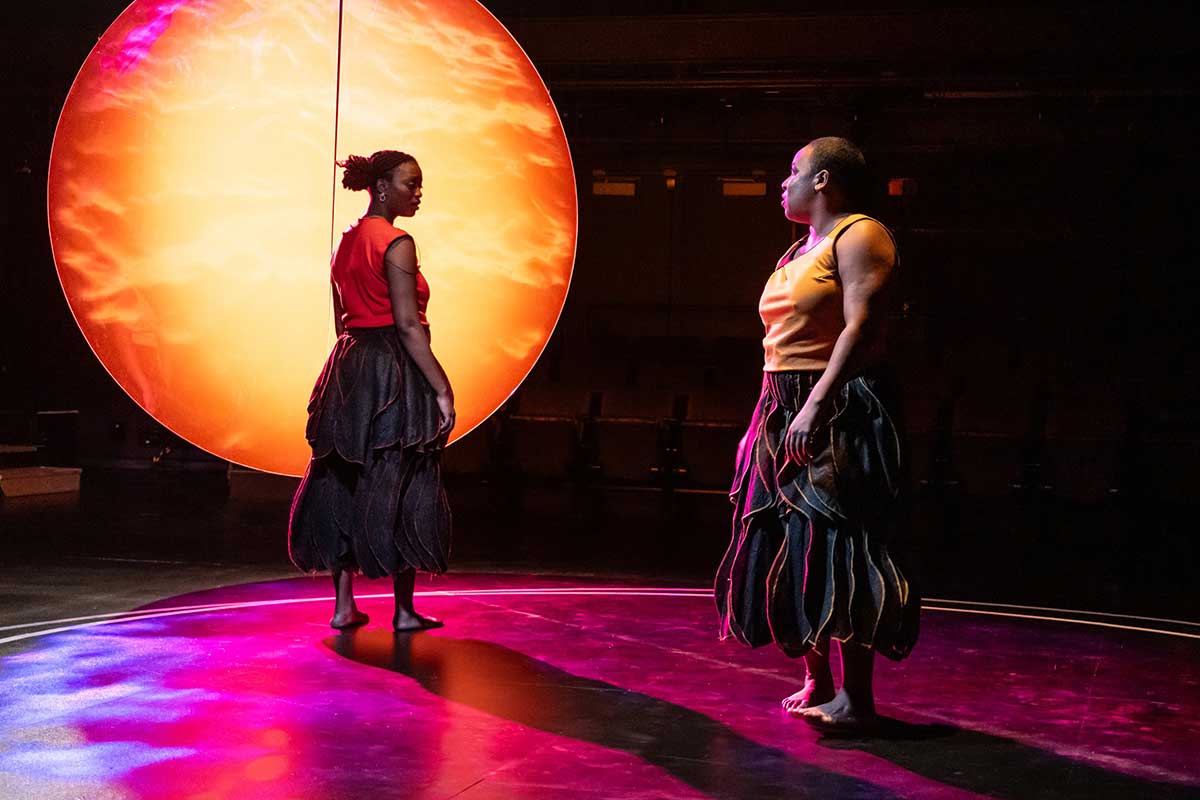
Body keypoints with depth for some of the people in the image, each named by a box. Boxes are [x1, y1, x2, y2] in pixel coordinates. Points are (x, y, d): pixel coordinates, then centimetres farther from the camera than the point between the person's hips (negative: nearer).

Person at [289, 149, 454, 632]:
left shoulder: (347, 241, 13)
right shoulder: (396, 243, -12)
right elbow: (407, 325, -18)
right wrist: (442, 388, -18)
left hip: (348, 370, 8)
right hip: (395, 373, -8)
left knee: (344, 483, 10)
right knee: (401, 488, -1)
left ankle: (344, 605, 13)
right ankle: (404, 611, 5)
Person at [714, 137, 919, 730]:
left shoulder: (859, 236, -7)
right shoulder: (801, 250, 21)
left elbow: (861, 327, -20)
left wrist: (816, 405, -28)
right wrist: (767, 419, 19)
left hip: (839, 412, -10)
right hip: (783, 413, 10)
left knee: (835, 548, -12)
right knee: (788, 549, 9)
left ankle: (855, 697, -8)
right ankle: (815, 682, 16)